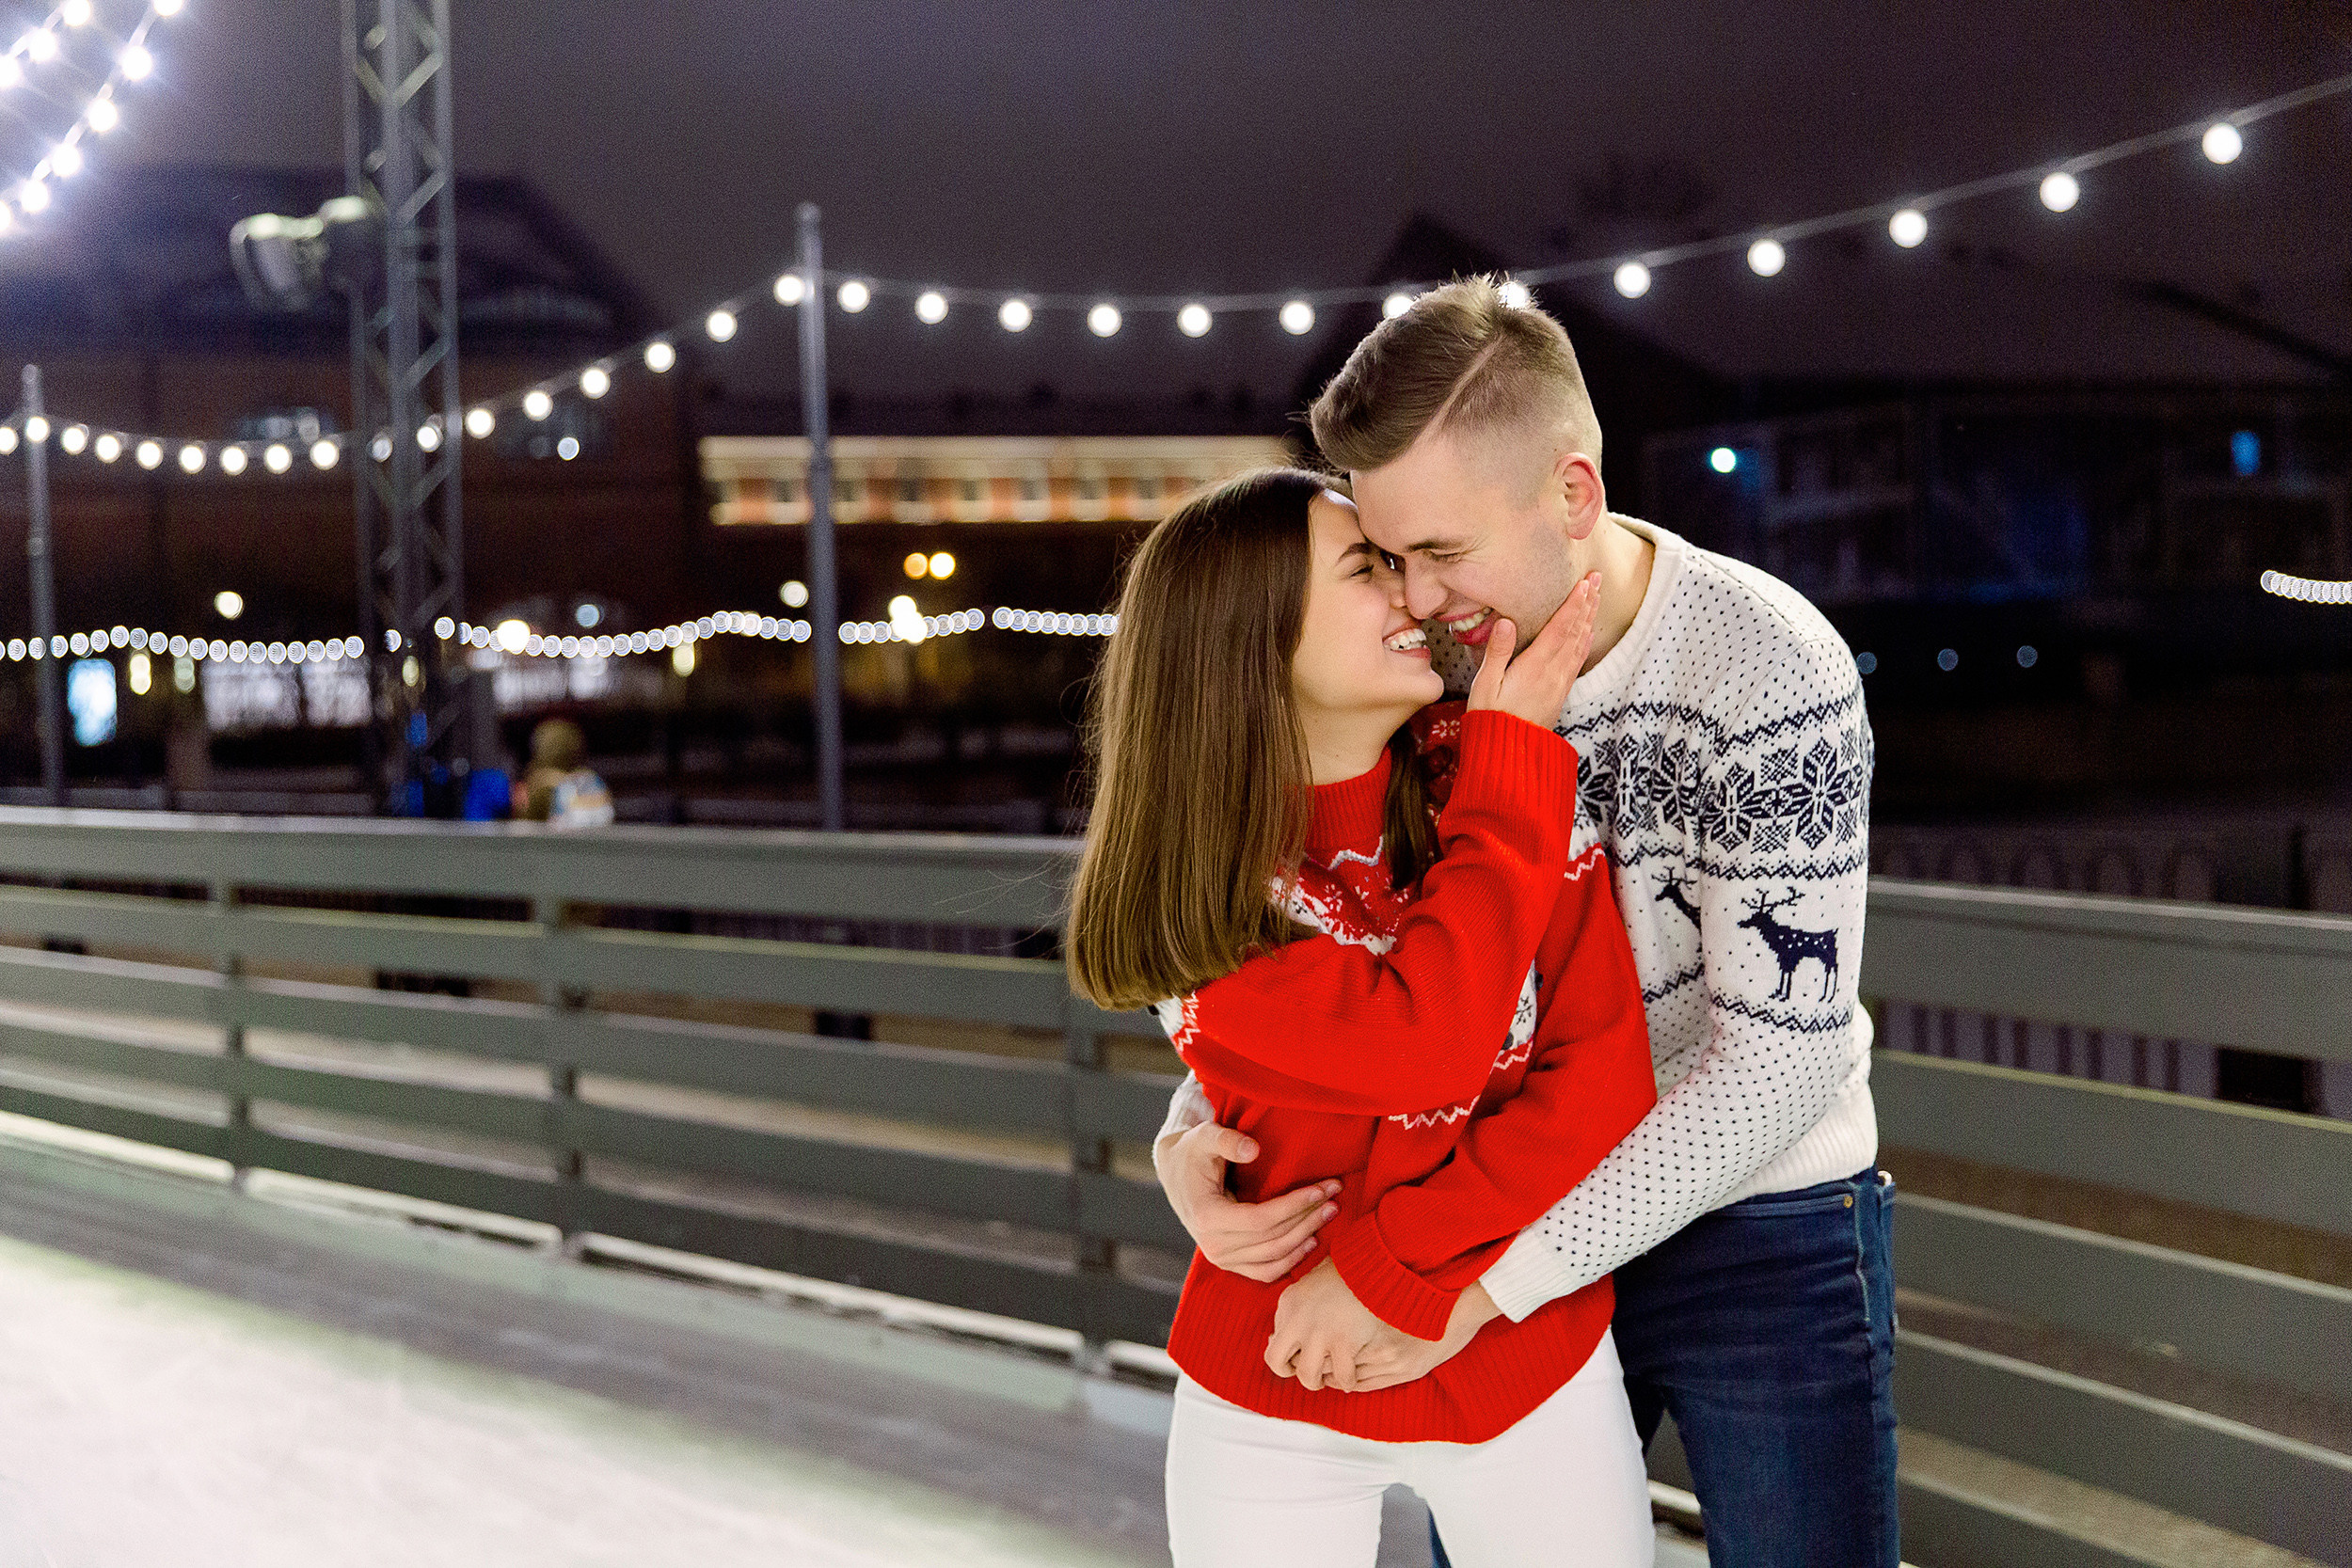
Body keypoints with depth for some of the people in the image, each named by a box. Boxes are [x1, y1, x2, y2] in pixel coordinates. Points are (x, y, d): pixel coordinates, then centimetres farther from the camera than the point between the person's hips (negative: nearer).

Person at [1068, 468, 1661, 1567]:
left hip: (1534, 1373, 2)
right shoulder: (1193, 906, -13)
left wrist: (1391, 1266, -20)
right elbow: (1426, 1044, -25)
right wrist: (1509, 760, -18)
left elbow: (1602, 1087, -11)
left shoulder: (1479, 786, -7)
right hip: (1273, 1406, -1)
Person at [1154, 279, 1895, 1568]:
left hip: (1761, 1232, -4)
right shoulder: (1431, 669, -9)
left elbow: (1782, 1061, -27)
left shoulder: (1769, 672, -24)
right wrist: (1191, 1136, -20)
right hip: (1525, 1232, 5)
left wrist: (1475, 1283, -31)